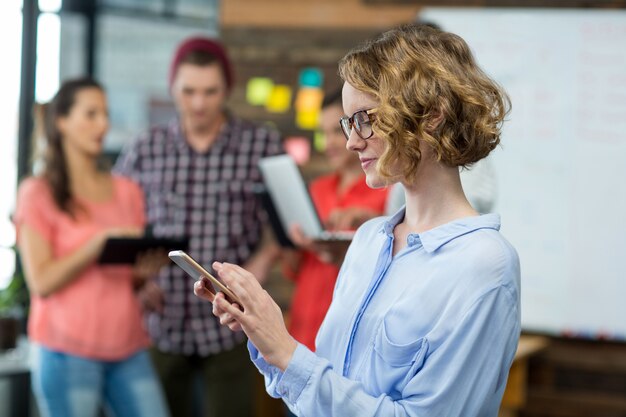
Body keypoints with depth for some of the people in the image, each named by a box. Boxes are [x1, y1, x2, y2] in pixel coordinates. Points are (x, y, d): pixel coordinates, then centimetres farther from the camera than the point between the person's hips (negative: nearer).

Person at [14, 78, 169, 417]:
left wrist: (147, 269, -4)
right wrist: (100, 243, -19)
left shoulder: (127, 192, 13)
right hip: (68, 354, -4)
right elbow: (42, 281, -10)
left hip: (129, 351, 5)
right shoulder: (38, 194, 0)